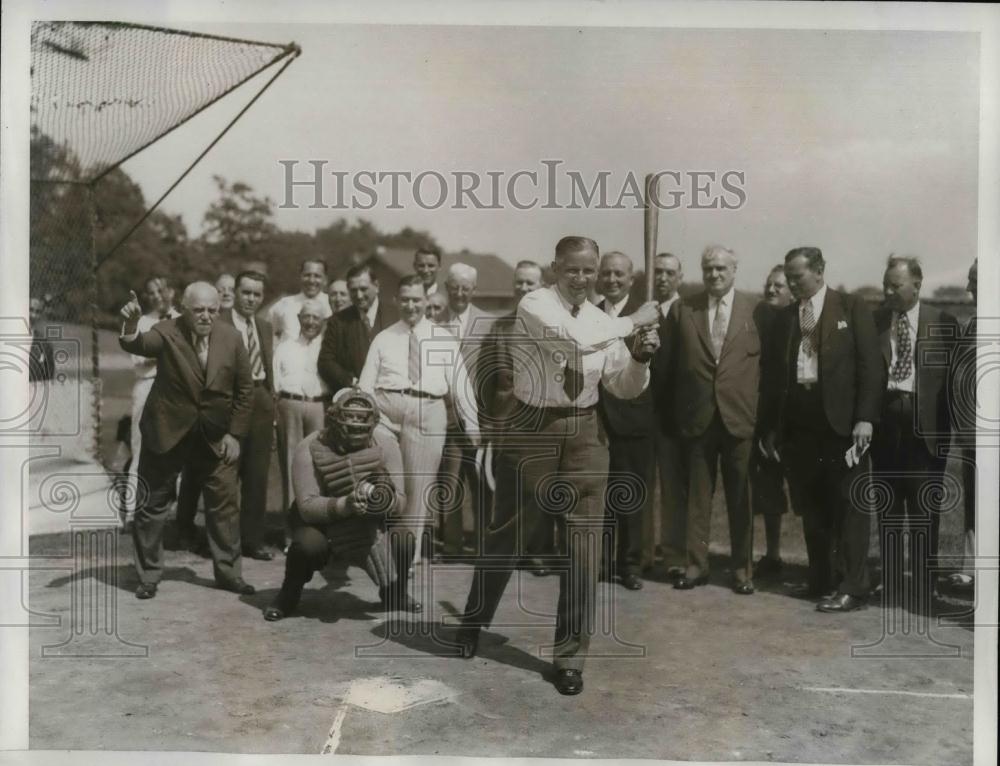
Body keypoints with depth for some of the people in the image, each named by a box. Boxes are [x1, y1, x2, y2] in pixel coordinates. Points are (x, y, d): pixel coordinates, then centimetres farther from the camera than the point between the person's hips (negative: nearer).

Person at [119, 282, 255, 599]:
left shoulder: (231, 338, -4)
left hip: (215, 437, 2)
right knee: (152, 505, 6)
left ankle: (228, 572, 22)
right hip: (167, 432, -2)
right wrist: (131, 328, -56)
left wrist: (235, 434, -1)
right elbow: (138, 345, -33)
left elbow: (245, 388, 2)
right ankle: (149, 575, 21)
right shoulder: (167, 333, -12)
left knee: (224, 504, 7)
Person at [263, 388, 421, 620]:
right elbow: (307, 506, -30)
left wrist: (388, 499, -45)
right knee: (309, 545, -35)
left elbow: (400, 501, -19)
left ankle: (394, 593, 12)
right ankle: (288, 595, -2)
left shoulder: (385, 447, -16)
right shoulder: (310, 449, -24)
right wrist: (344, 505, -49)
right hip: (317, 517, -3)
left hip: (369, 521, 3)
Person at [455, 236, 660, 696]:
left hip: (584, 432, 4)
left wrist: (641, 356, -12)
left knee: (583, 546, 3)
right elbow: (573, 340, -29)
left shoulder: (603, 321, 4)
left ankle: (570, 654, 17)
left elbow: (625, 388, 7)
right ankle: (473, 621, 38)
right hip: (533, 428, -3)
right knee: (507, 535, 12)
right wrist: (633, 322, -20)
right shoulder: (535, 305, -10)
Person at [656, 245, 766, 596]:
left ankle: (742, 567, 20)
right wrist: (672, 413, 4)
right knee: (697, 495, 9)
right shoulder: (682, 309, 4)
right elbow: (667, 363, 6)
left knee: (740, 495, 8)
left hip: (740, 416, -1)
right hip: (696, 417, 1)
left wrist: (763, 413, -2)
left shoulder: (755, 310, 1)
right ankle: (696, 564, 19)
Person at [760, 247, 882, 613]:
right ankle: (820, 580, 20)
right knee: (811, 508, 10)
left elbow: (870, 365, -4)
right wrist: (770, 426, 10)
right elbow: (773, 374, 13)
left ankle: (852, 586, 4)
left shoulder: (852, 308, 1)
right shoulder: (784, 317, 12)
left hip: (842, 421, -4)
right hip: (798, 423, 5)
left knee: (849, 507, -1)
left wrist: (865, 417, -13)